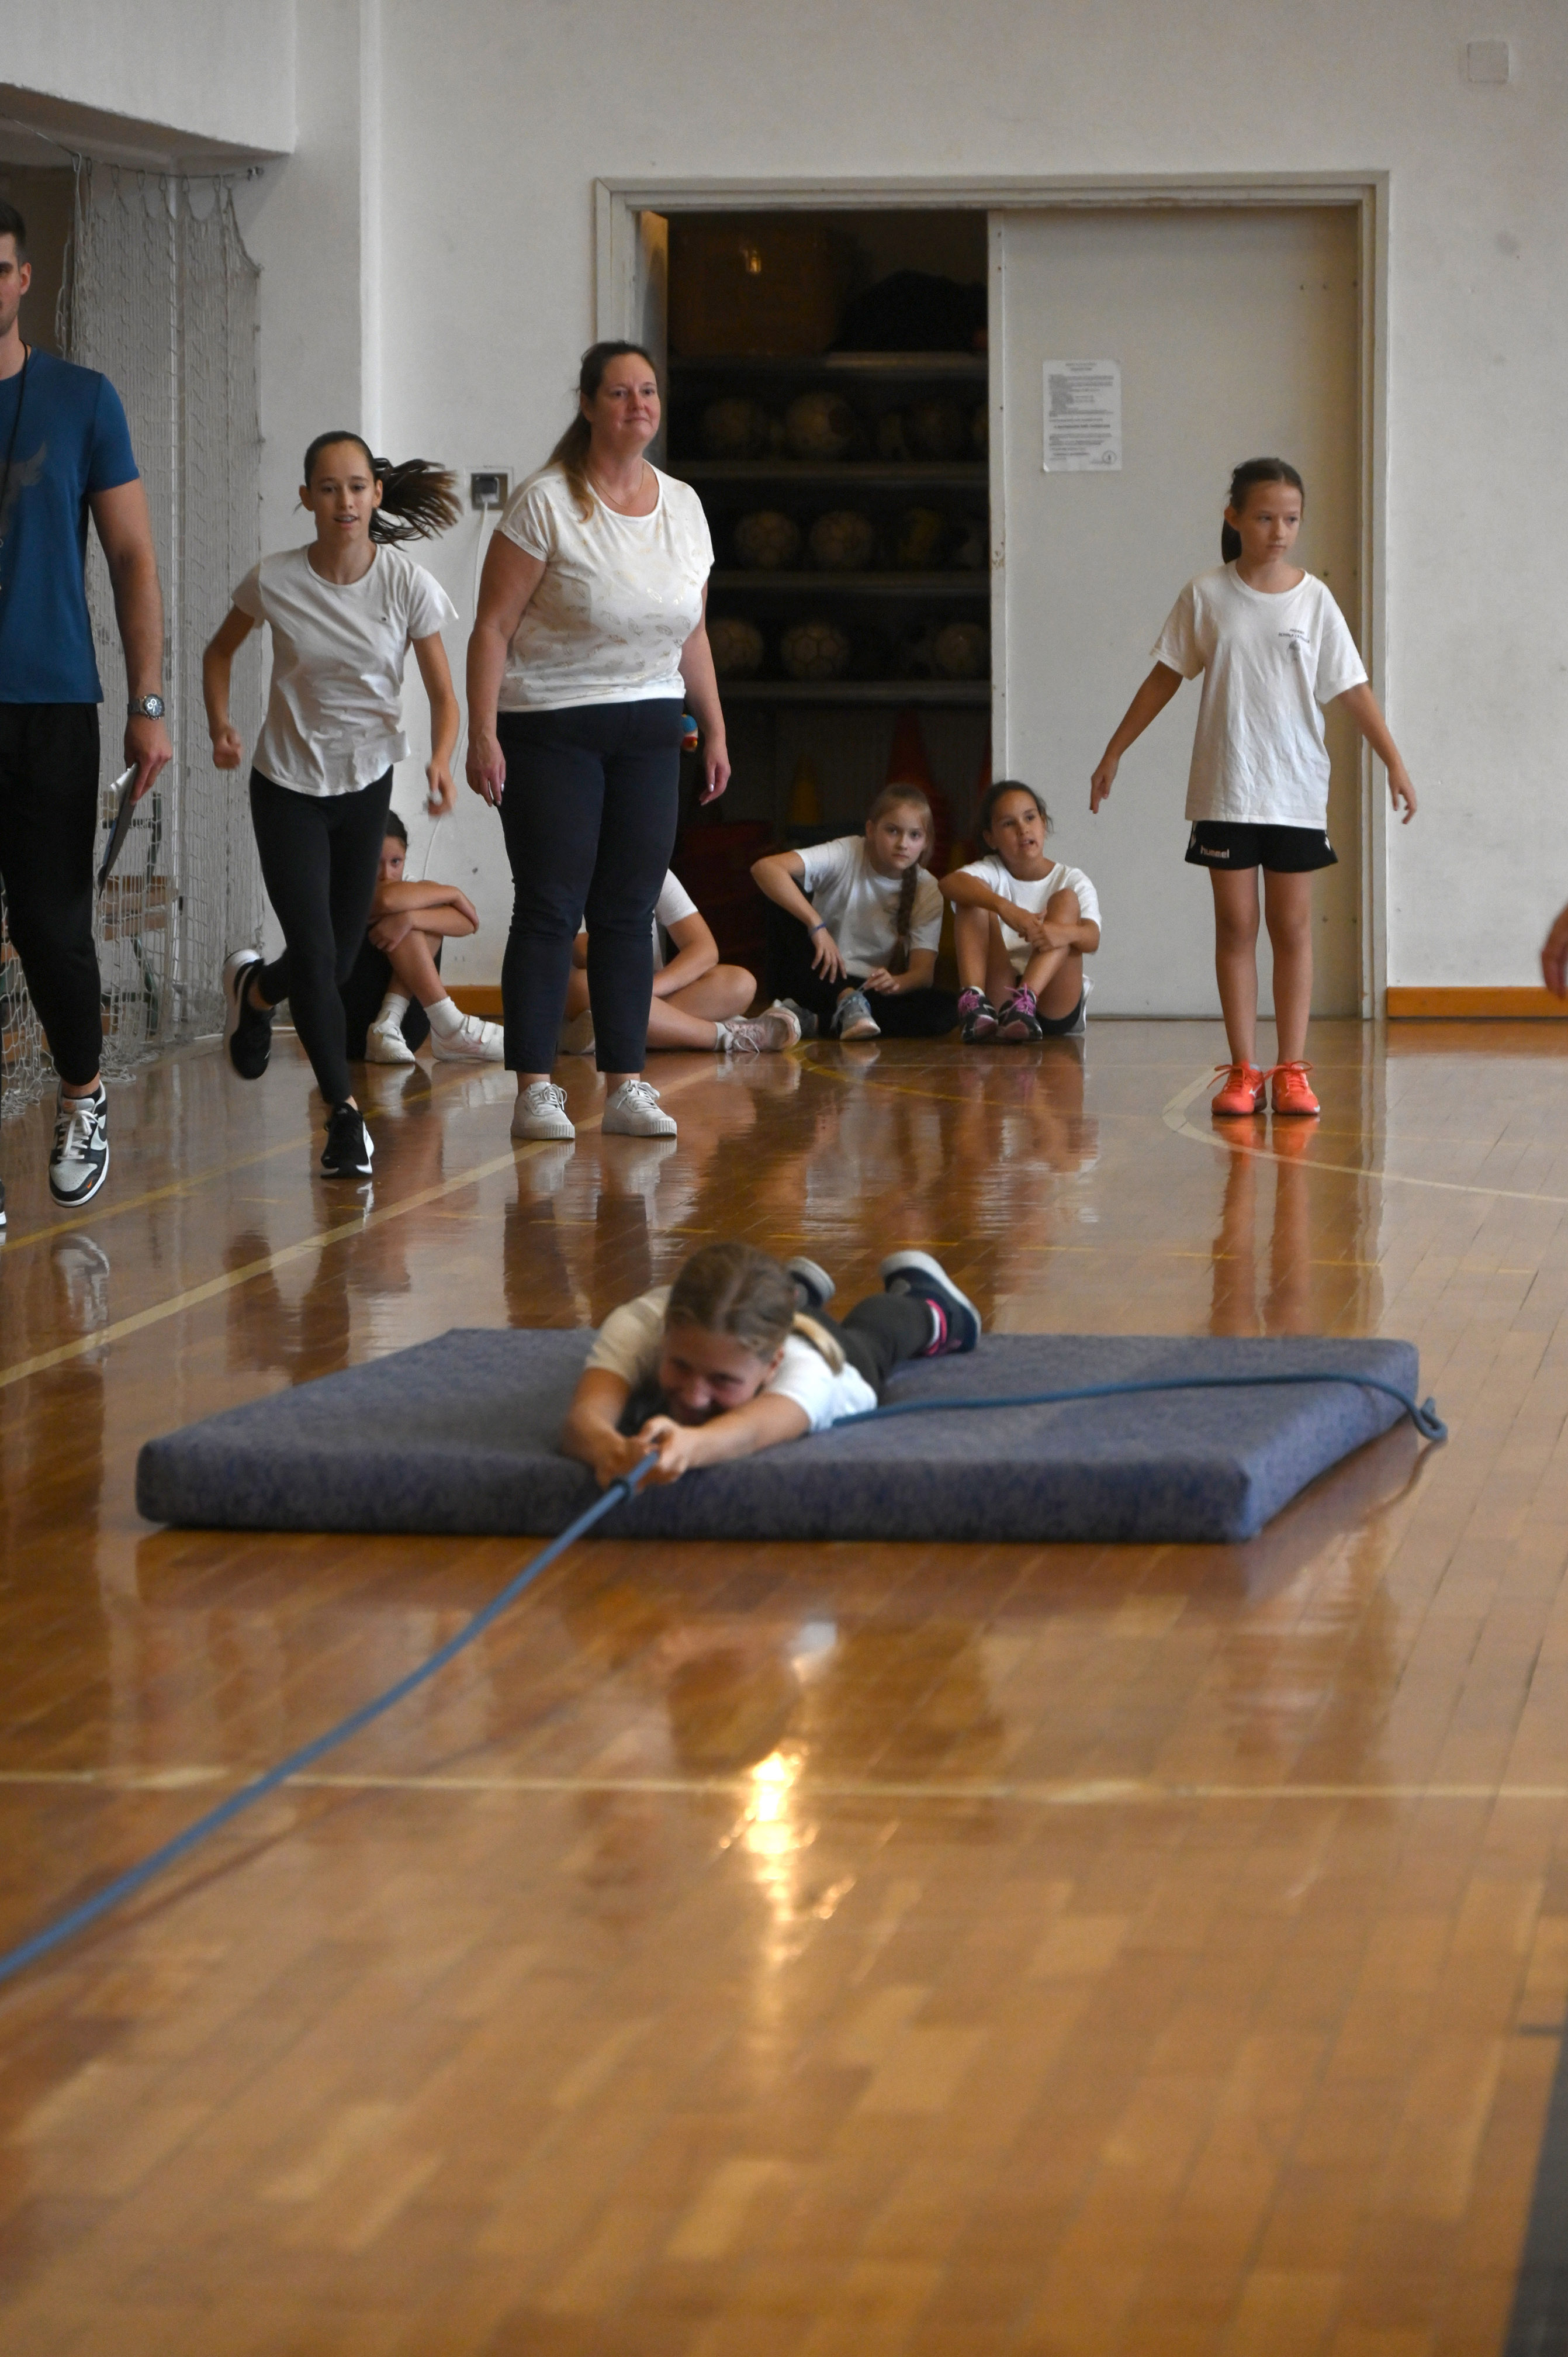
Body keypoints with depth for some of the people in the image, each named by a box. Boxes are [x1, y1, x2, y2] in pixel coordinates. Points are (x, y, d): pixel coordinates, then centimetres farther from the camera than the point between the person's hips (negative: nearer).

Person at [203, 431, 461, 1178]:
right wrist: (220, 727, -11)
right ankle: (343, 1110, -4)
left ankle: (255, 989, 45)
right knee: (315, 954, -14)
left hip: (366, 785, 2)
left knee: (338, 960, 11)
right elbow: (220, 652, 6)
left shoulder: (410, 586, -15)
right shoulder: (273, 581, -14)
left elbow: (443, 696, -8)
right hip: (286, 787, -2)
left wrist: (441, 764, -27)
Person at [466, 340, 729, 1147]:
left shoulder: (683, 506, 9)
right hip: (549, 727, -5)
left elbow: (691, 634, 17)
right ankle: (534, 1090, -3)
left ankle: (626, 1087, 7)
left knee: (629, 912, 4)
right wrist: (482, 733, -17)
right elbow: (493, 626, -10)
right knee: (550, 909, -6)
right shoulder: (546, 504, -9)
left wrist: (715, 730, 15)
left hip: (647, 730, 5)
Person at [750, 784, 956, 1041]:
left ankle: (817, 1023, -24)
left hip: (873, 991, 3)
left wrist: (896, 982, -35)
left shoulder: (927, 891, -3)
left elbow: (923, 972, -11)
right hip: (821, 980, -3)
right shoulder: (846, 855, -13)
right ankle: (848, 1002, -29)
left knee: (946, 1009, -27)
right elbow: (765, 867, -28)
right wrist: (816, 925, -38)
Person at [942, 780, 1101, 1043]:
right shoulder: (991, 873, 6)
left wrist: (1064, 932, -40)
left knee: (1066, 900, -17)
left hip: (1057, 1012, 0)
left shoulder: (1071, 881, 6)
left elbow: (1092, 939, -14)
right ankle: (974, 1000, -36)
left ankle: (1025, 1000, -42)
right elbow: (949, 883, -20)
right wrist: (1005, 908, -38)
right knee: (973, 897, -12)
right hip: (999, 995, 0)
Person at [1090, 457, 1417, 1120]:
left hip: (1297, 792, 0)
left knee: (1292, 927, 3)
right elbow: (1166, 677, 7)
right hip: (1224, 789, 0)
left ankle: (1291, 1071, 6)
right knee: (1235, 924, 1)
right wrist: (1114, 753, 9)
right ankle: (1243, 1071, 4)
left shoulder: (1314, 600, -1)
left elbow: (1352, 690, 2)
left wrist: (1394, 763, -4)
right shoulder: (1206, 597, -1)